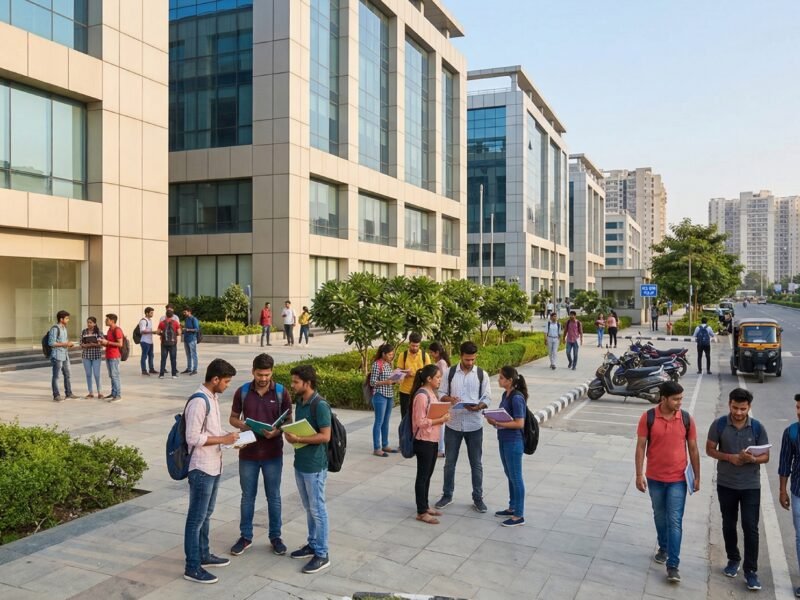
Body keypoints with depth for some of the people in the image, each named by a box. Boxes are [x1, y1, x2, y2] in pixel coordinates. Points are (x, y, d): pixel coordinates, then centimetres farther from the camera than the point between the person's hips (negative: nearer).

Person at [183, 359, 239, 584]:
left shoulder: (213, 397, 8)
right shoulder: (199, 401, -22)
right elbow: (193, 438, -25)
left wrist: (229, 437, 4)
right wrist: (223, 439, -20)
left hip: (213, 467, 10)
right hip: (201, 469, -10)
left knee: (206, 515, 20)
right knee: (196, 518, 1)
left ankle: (203, 555, 34)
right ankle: (192, 567, 11)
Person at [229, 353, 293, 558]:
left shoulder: (282, 393, -6)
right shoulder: (242, 392, -3)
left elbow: (288, 421, -1)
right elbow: (233, 418, 6)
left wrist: (277, 431, -21)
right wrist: (242, 425, -15)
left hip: (273, 453, -1)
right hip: (248, 453, 1)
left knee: (273, 496, 10)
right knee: (247, 496, 13)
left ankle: (275, 536, 25)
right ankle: (245, 536, 27)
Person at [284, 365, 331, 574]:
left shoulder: (320, 405, -20)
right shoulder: (299, 402, 7)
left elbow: (325, 436, -22)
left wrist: (298, 439, -23)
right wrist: (290, 433, -3)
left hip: (315, 466, -8)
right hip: (300, 463, 9)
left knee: (317, 509, 1)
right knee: (309, 508, 19)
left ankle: (322, 555, 10)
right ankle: (312, 544, 32)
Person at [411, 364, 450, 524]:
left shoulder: (431, 392, 9)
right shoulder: (422, 395, -21)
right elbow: (420, 422, -22)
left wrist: (443, 416, 2)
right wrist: (441, 420, -22)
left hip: (433, 440, 9)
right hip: (424, 442, -9)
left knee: (428, 475, 18)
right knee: (422, 476, 1)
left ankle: (425, 506, 29)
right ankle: (421, 512, 11)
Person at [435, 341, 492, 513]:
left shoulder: (482, 374, -1)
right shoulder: (449, 372, -2)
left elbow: (487, 398, 0)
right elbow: (441, 394, 2)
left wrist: (478, 406, -21)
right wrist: (449, 399, -20)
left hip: (474, 425, 0)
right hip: (453, 424, 0)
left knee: (476, 463, 8)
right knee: (450, 462, 11)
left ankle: (478, 498, 22)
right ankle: (447, 495, 26)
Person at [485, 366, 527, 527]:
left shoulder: (517, 398, -20)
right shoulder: (506, 395, 7)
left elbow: (519, 423, -22)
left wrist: (498, 423, -24)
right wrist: (494, 420, -3)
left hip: (514, 442, -9)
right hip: (504, 440, 9)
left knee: (516, 477, 1)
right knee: (510, 476, 19)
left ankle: (519, 515, 11)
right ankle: (512, 508, 33)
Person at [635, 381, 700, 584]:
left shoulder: (686, 419, -7)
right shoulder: (648, 418, -10)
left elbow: (693, 449, 2)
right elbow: (641, 446, -5)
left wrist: (697, 477, 4)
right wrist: (639, 474, -7)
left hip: (678, 479, -1)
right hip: (655, 478, 1)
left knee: (675, 521, -2)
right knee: (659, 517, 18)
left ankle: (673, 565, 3)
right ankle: (663, 548, 40)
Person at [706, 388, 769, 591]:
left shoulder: (757, 428, -8)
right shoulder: (719, 425, -9)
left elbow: (766, 456, -2)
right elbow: (710, 450, -1)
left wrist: (752, 459, -24)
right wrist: (729, 457, -18)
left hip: (751, 485, -1)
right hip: (726, 484, 1)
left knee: (750, 528, -1)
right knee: (729, 525, 14)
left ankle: (751, 571, 9)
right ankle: (733, 559, 34)